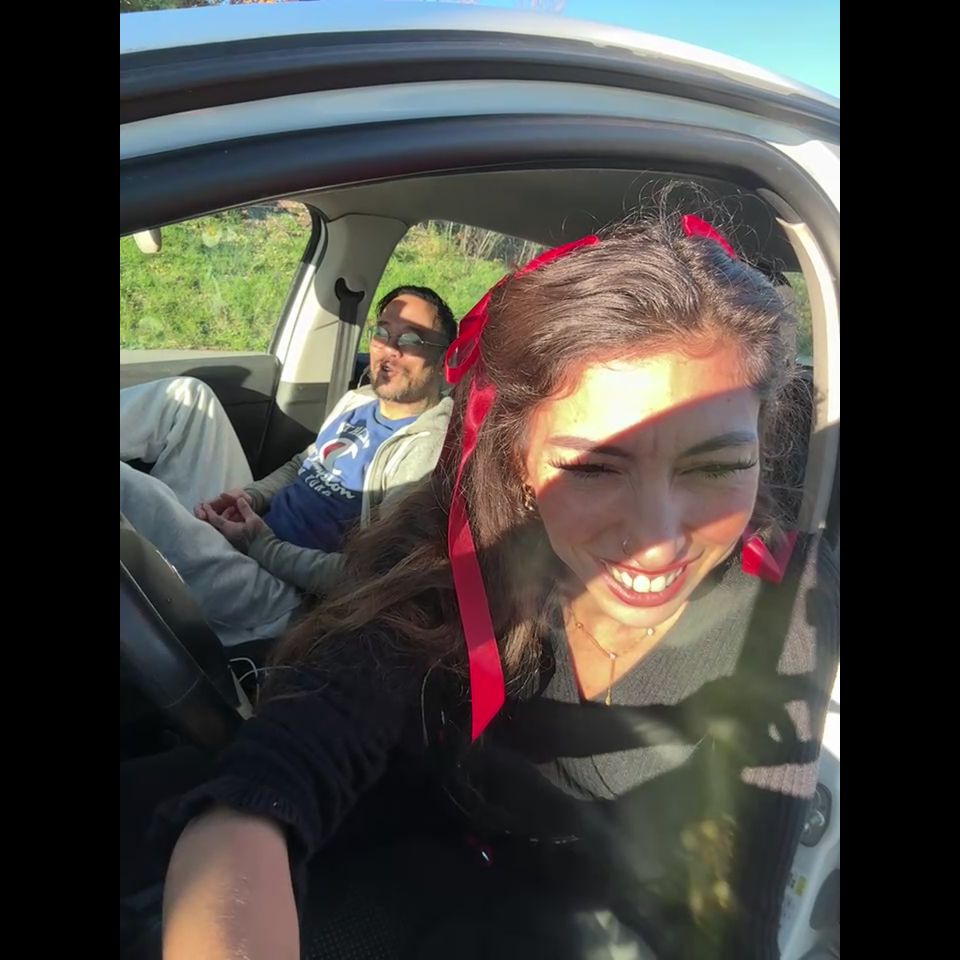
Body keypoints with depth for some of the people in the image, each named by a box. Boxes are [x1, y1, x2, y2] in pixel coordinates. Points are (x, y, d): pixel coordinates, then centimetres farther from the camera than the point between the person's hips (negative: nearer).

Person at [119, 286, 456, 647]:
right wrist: (250, 495, 2)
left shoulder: (428, 447, -18)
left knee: (127, 484, -29)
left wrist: (263, 547, -20)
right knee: (188, 393, 1)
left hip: (277, 592, -8)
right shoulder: (357, 400, 10)